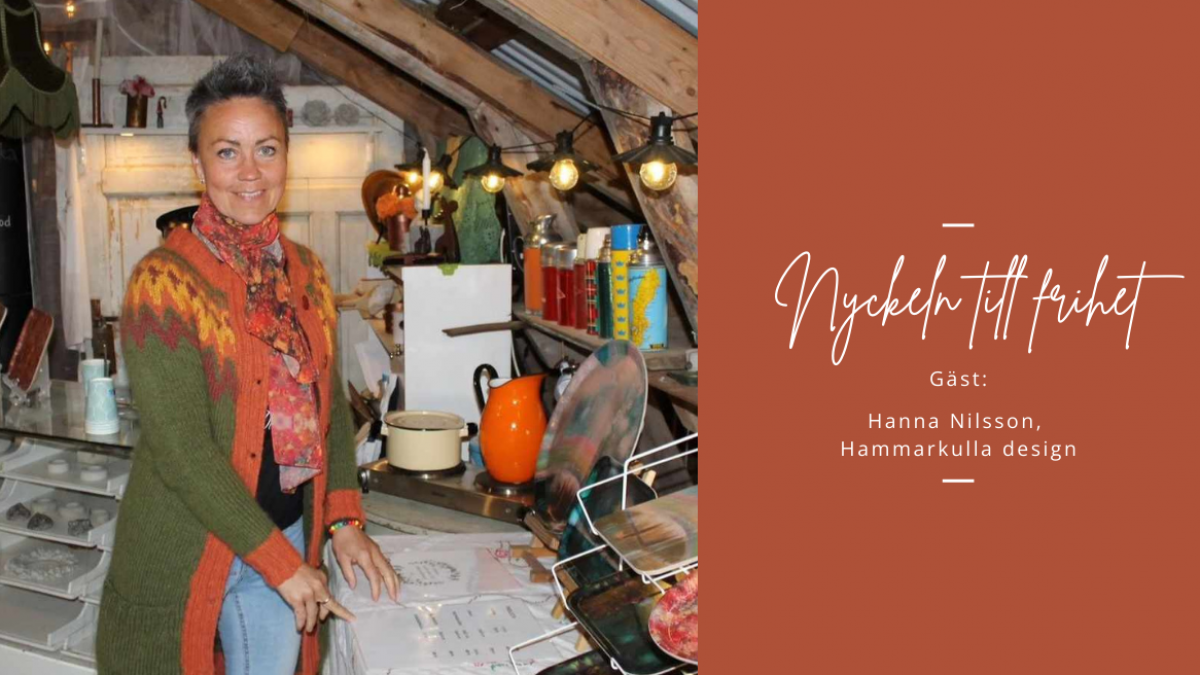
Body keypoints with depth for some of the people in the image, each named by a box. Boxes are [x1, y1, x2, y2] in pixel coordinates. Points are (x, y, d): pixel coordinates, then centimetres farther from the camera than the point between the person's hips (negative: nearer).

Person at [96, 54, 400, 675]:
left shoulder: (306, 273, 4)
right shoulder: (164, 280, -15)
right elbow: (181, 448, -19)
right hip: (188, 548, -5)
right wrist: (280, 560, -18)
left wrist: (343, 519, -1)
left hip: (287, 528, 5)